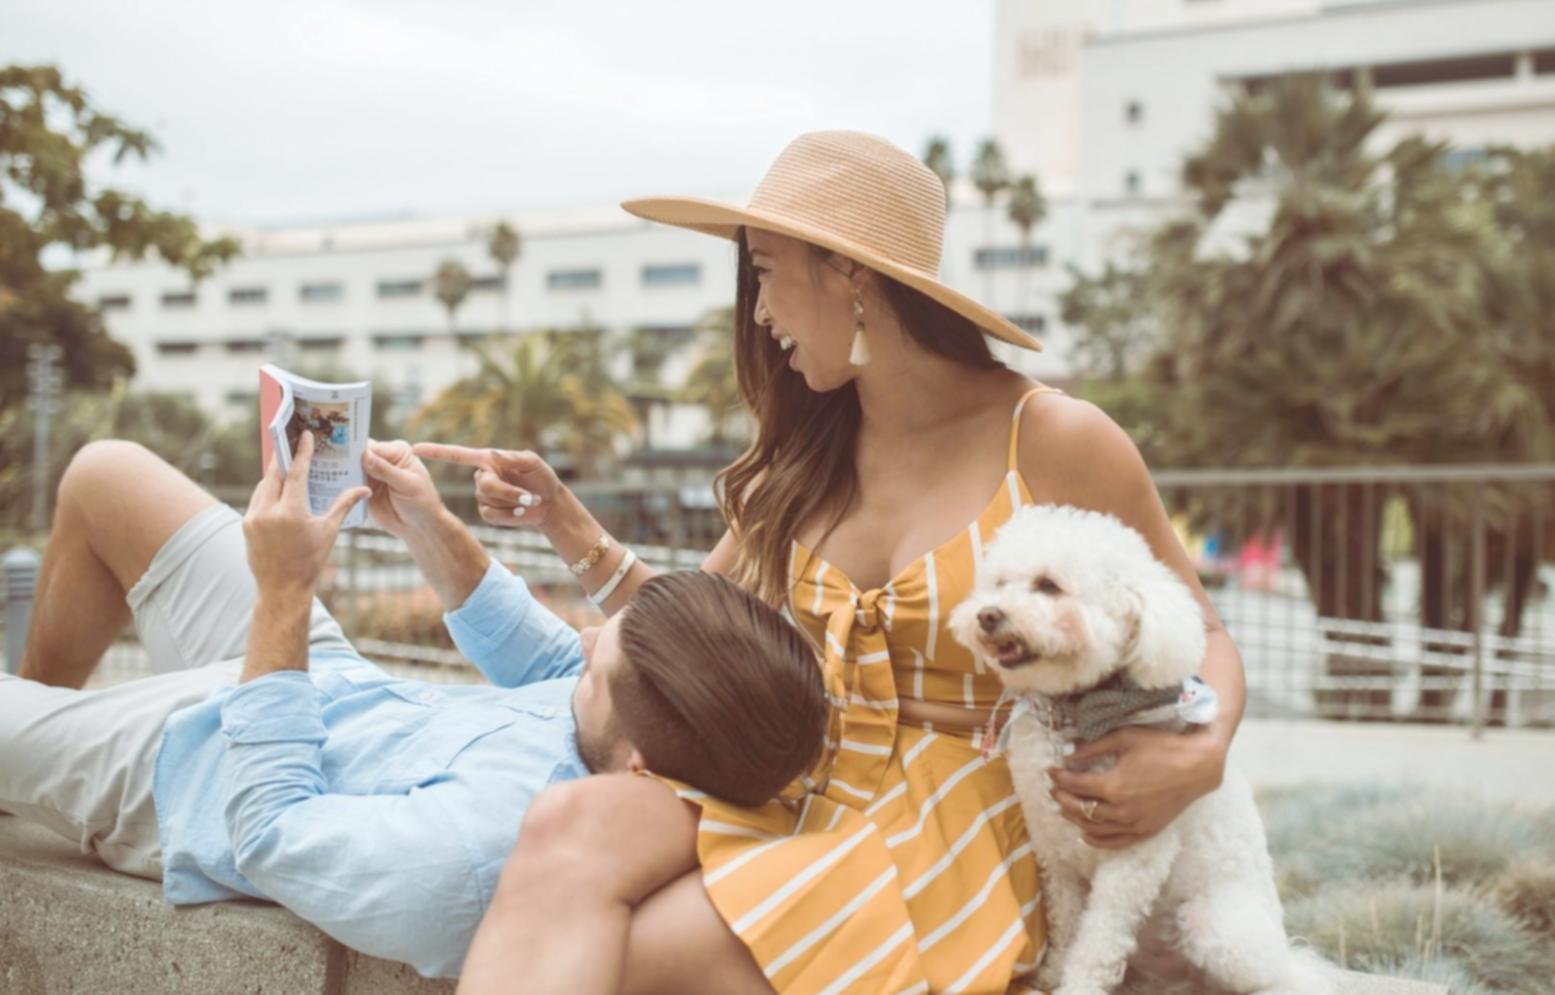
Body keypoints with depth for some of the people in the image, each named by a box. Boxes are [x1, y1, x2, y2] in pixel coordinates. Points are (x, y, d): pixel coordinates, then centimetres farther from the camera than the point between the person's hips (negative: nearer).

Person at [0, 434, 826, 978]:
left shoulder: (482, 853, -47)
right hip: (329, 685, 7)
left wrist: (283, 594, -30)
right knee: (106, 474, 19)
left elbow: (272, 827, -30)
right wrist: (431, 531, -11)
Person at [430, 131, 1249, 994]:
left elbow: (1200, 639, 4)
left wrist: (1201, 755, -17)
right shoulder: (805, 459, 10)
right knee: (571, 822, -29)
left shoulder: (1054, 441, -5)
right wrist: (567, 524, 8)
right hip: (795, 800, 5)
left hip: (959, 838, -4)